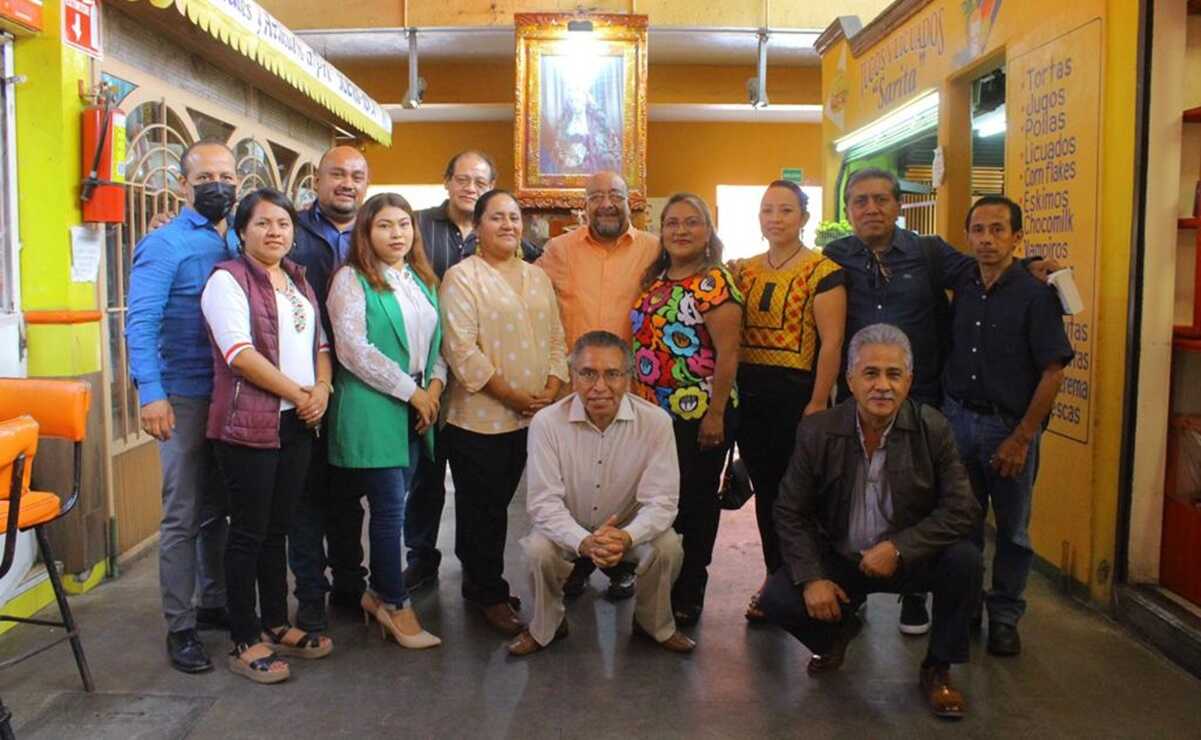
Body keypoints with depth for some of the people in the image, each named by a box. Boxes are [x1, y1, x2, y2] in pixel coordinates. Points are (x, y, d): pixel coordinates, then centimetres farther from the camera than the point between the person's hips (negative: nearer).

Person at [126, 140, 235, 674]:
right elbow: (141, 323, -16)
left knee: (218, 508, 17)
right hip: (186, 399, -6)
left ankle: (214, 604, 31)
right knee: (183, 516, 1)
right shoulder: (164, 245, -8)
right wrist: (151, 393, -26)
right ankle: (179, 627, 12)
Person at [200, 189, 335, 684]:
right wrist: (297, 393, -14)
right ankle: (244, 641, 11)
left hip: (298, 422, 7)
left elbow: (320, 342, 16)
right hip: (249, 423, -7)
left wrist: (322, 389, -3)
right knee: (249, 531, 1)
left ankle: (276, 624, 26)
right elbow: (239, 352, -17)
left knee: (277, 528, 15)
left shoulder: (298, 280, 16)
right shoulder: (228, 279, -7)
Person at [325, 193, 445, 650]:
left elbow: (437, 342, 18)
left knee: (392, 505, 11)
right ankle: (396, 605, 11)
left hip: (417, 408, 6)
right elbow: (353, 350, -14)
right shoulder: (351, 279, -5)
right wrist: (411, 391, -13)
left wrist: (435, 386, -2)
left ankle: (378, 592, 27)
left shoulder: (422, 281, 16)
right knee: (390, 508, -3)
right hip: (373, 409, -6)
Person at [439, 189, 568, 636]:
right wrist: (510, 396, -16)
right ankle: (490, 595, 17)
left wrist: (551, 389, -3)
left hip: (531, 416, 6)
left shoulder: (537, 277, 14)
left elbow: (555, 338, 13)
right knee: (483, 509, 3)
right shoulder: (462, 277, -7)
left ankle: (480, 580, 29)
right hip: (480, 415, -6)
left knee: (497, 503, 15)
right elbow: (461, 349, -15)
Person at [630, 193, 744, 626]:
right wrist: (638, 400, 14)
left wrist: (715, 415, -18)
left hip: (698, 416, -6)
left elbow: (727, 355, -16)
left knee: (694, 504, 6)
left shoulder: (714, 284, -12)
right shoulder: (655, 279, 10)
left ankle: (688, 596, 21)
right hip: (653, 412, 7)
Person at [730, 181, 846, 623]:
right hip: (749, 394, 5)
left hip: (796, 393, -5)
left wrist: (818, 403, -14)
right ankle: (774, 580, 27)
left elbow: (831, 341, -10)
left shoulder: (823, 271, -6)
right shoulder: (744, 270, 10)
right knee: (764, 491, 13)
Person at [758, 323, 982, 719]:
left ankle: (937, 669, -2)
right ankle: (838, 630, 18)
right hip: (837, 559, 1)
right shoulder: (817, 431, -11)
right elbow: (790, 514, -6)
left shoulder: (932, 429, -12)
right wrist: (811, 578, -17)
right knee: (775, 599, -20)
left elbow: (963, 510, -15)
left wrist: (899, 548, -26)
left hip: (910, 558, 0)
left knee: (964, 560, -28)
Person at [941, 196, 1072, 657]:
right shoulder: (962, 291, 5)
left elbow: (1053, 371, -11)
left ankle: (1004, 616, 25)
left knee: (1012, 530, 10)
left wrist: (1022, 437, -13)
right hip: (958, 418, 4)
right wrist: (946, 413, 4)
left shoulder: (1035, 295, -10)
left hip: (1009, 426, -4)